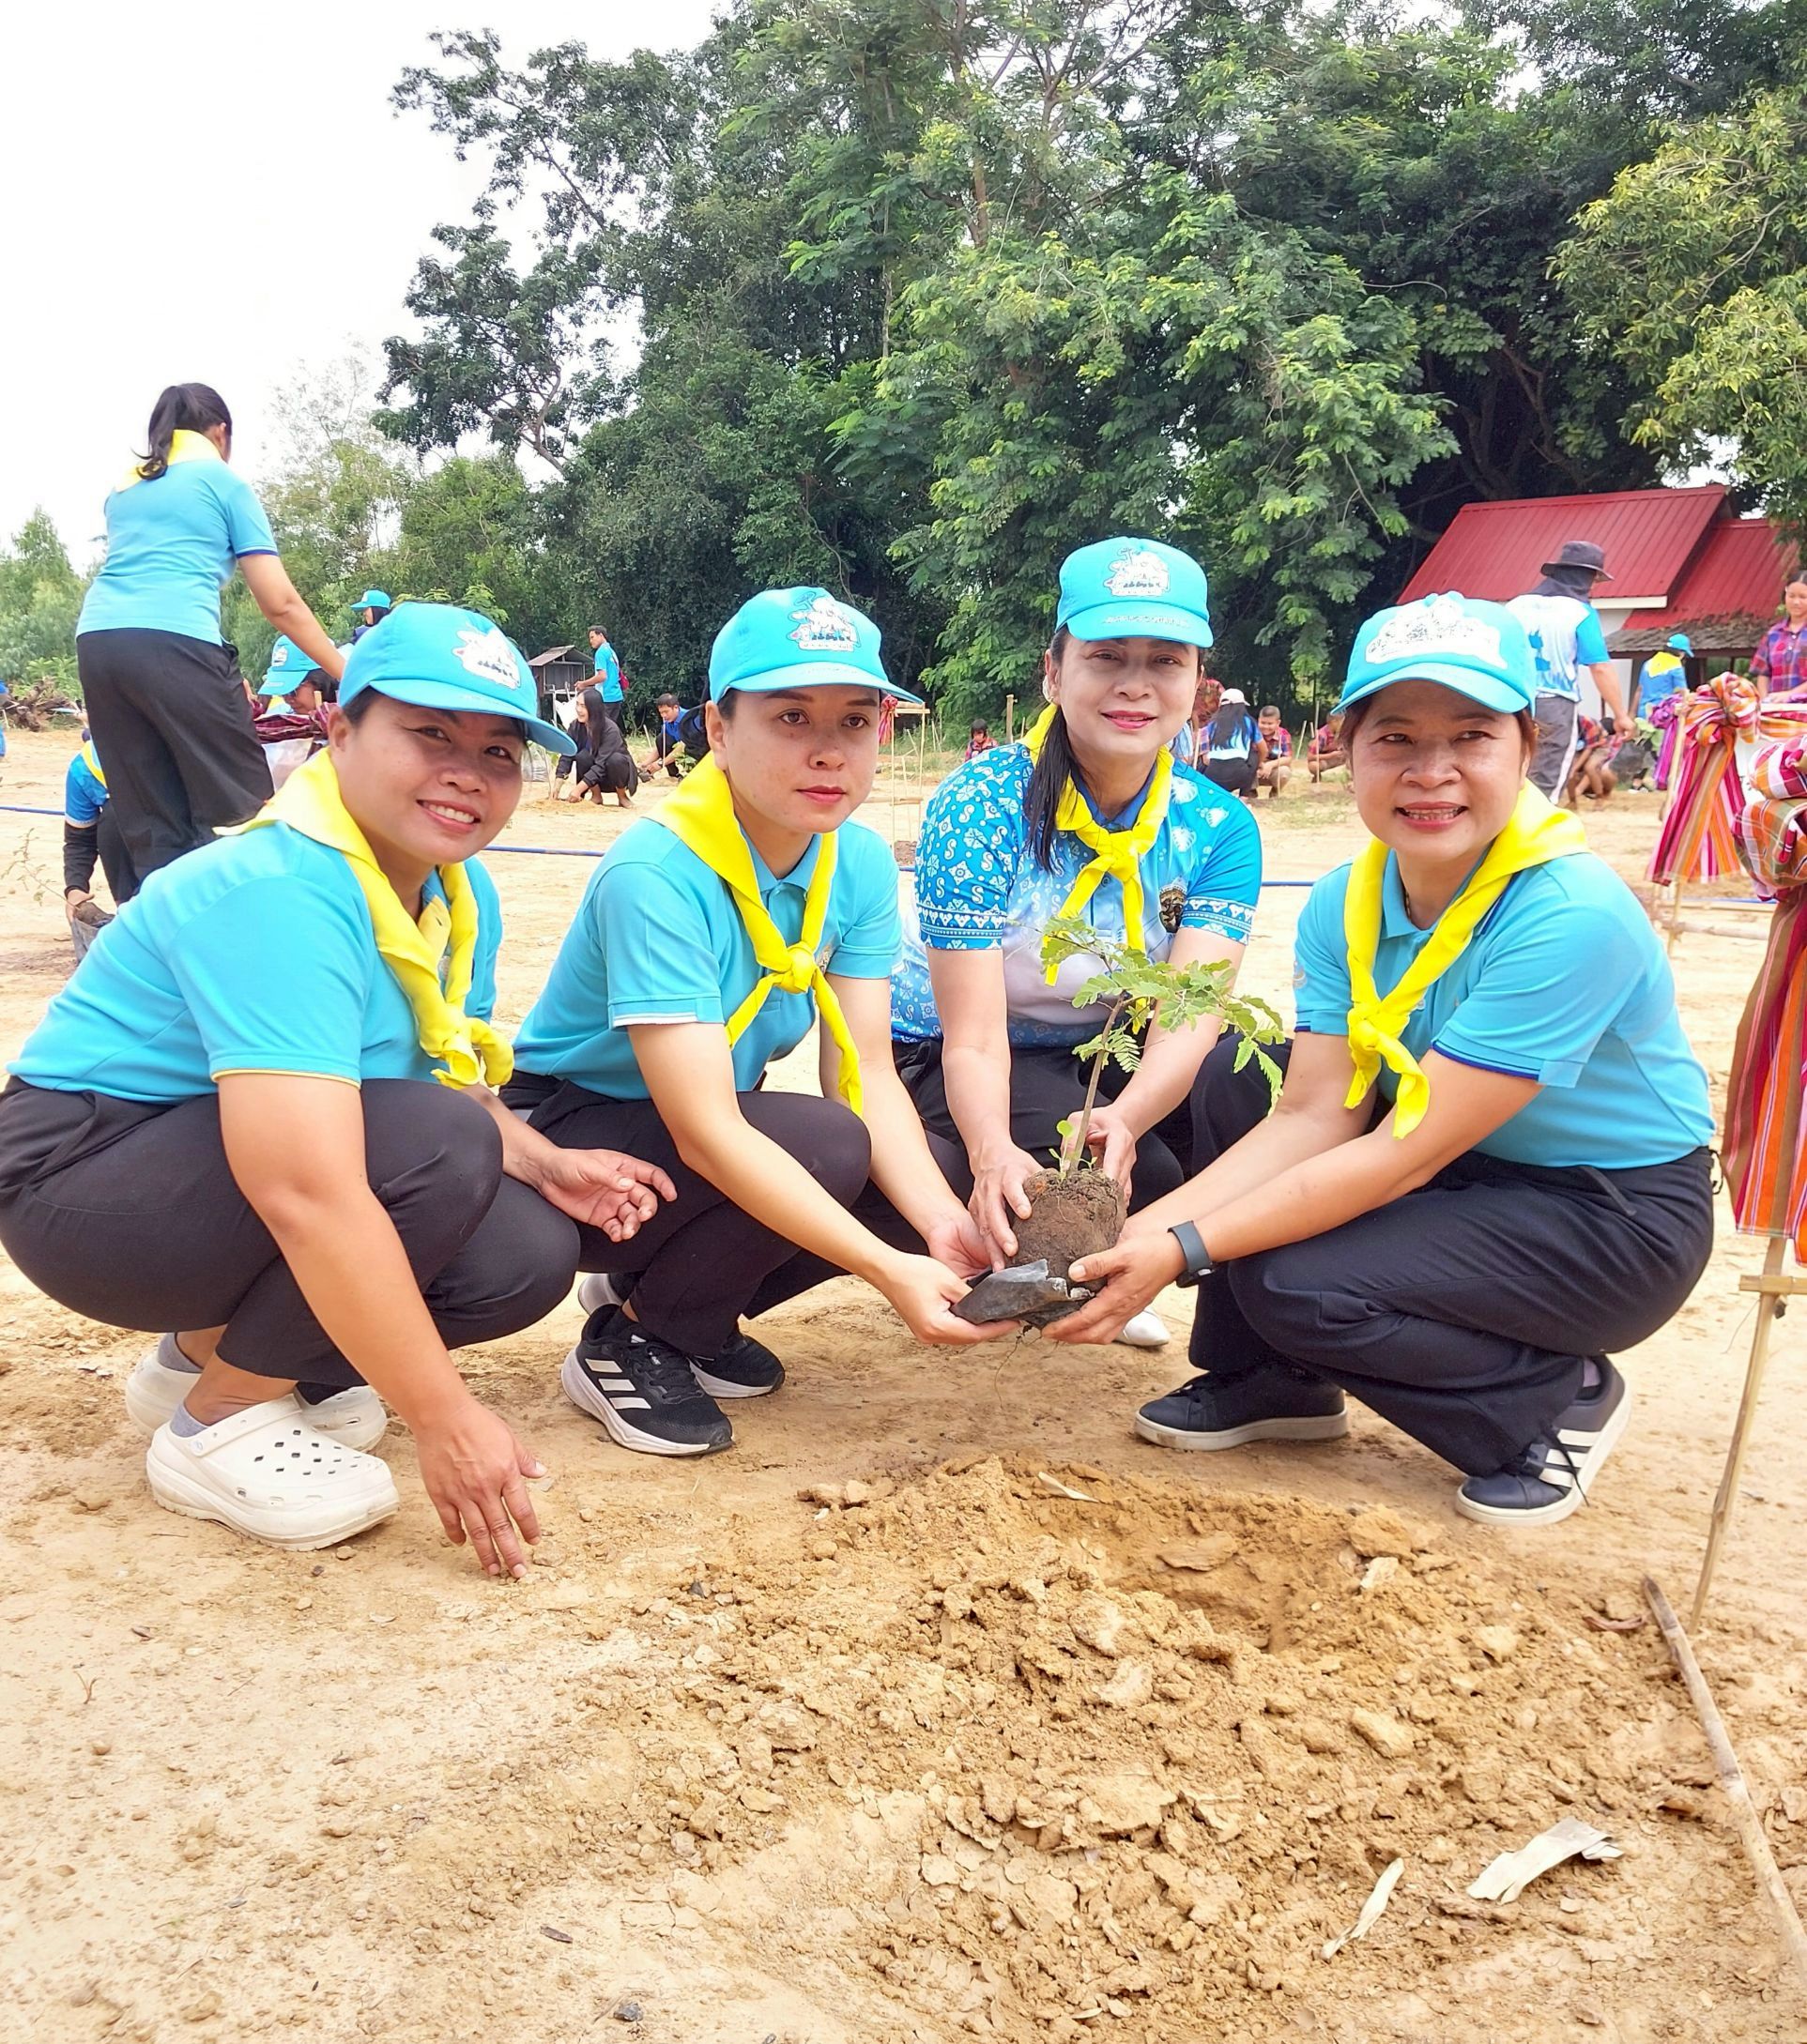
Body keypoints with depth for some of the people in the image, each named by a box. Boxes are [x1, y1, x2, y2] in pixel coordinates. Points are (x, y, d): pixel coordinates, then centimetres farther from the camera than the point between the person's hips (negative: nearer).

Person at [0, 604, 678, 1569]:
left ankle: (208, 1350, 10)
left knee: (527, 1256, -8)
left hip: (216, 1172, 9)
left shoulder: (461, 899, -1)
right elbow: (306, 1193, -37)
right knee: (442, 1148, -28)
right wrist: (445, 1419, -35)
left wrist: (545, 1164, -12)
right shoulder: (280, 896, -29)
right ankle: (218, 1425, -9)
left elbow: (454, 1088, 10)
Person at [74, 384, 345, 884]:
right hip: (174, 644, -6)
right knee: (242, 812, -1)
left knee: (154, 831, 7)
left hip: (96, 643, 6)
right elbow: (280, 603, 7)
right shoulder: (225, 482, 13)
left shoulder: (123, 491, 29)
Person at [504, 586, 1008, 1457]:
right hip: (566, 1142, -7)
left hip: (712, 1134, 7)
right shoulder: (656, 873, -29)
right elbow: (706, 1133, -34)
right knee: (825, 1147, -29)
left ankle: (653, 1290, 8)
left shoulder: (859, 863, -7)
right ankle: (628, 1341, -5)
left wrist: (941, 1220, -28)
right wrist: (887, 1270, -38)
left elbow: (869, 1072, -10)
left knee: (924, 1182, -11)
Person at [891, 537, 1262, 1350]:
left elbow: (1192, 1012, -24)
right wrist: (994, 1154, -49)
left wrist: (1124, 1117, -47)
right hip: (941, 1056, -4)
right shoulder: (980, 808, -23)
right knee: (1148, 1177, -30)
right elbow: (974, 1038, -27)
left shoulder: (1219, 829, -11)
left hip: (1105, 1052, 4)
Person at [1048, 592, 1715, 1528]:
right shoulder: (1345, 903, -7)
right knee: (1238, 1072, -8)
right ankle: (1269, 1380, 7)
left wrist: (1185, 1251, -32)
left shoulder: (1574, 918, -29)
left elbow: (1405, 1152, -30)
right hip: (1469, 1170, 7)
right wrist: (1151, 1225, -27)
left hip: (1617, 1217, -7)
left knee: (1297, 1285, -23)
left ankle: (1555, 1402, 2)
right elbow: (1315, 1113, -12)